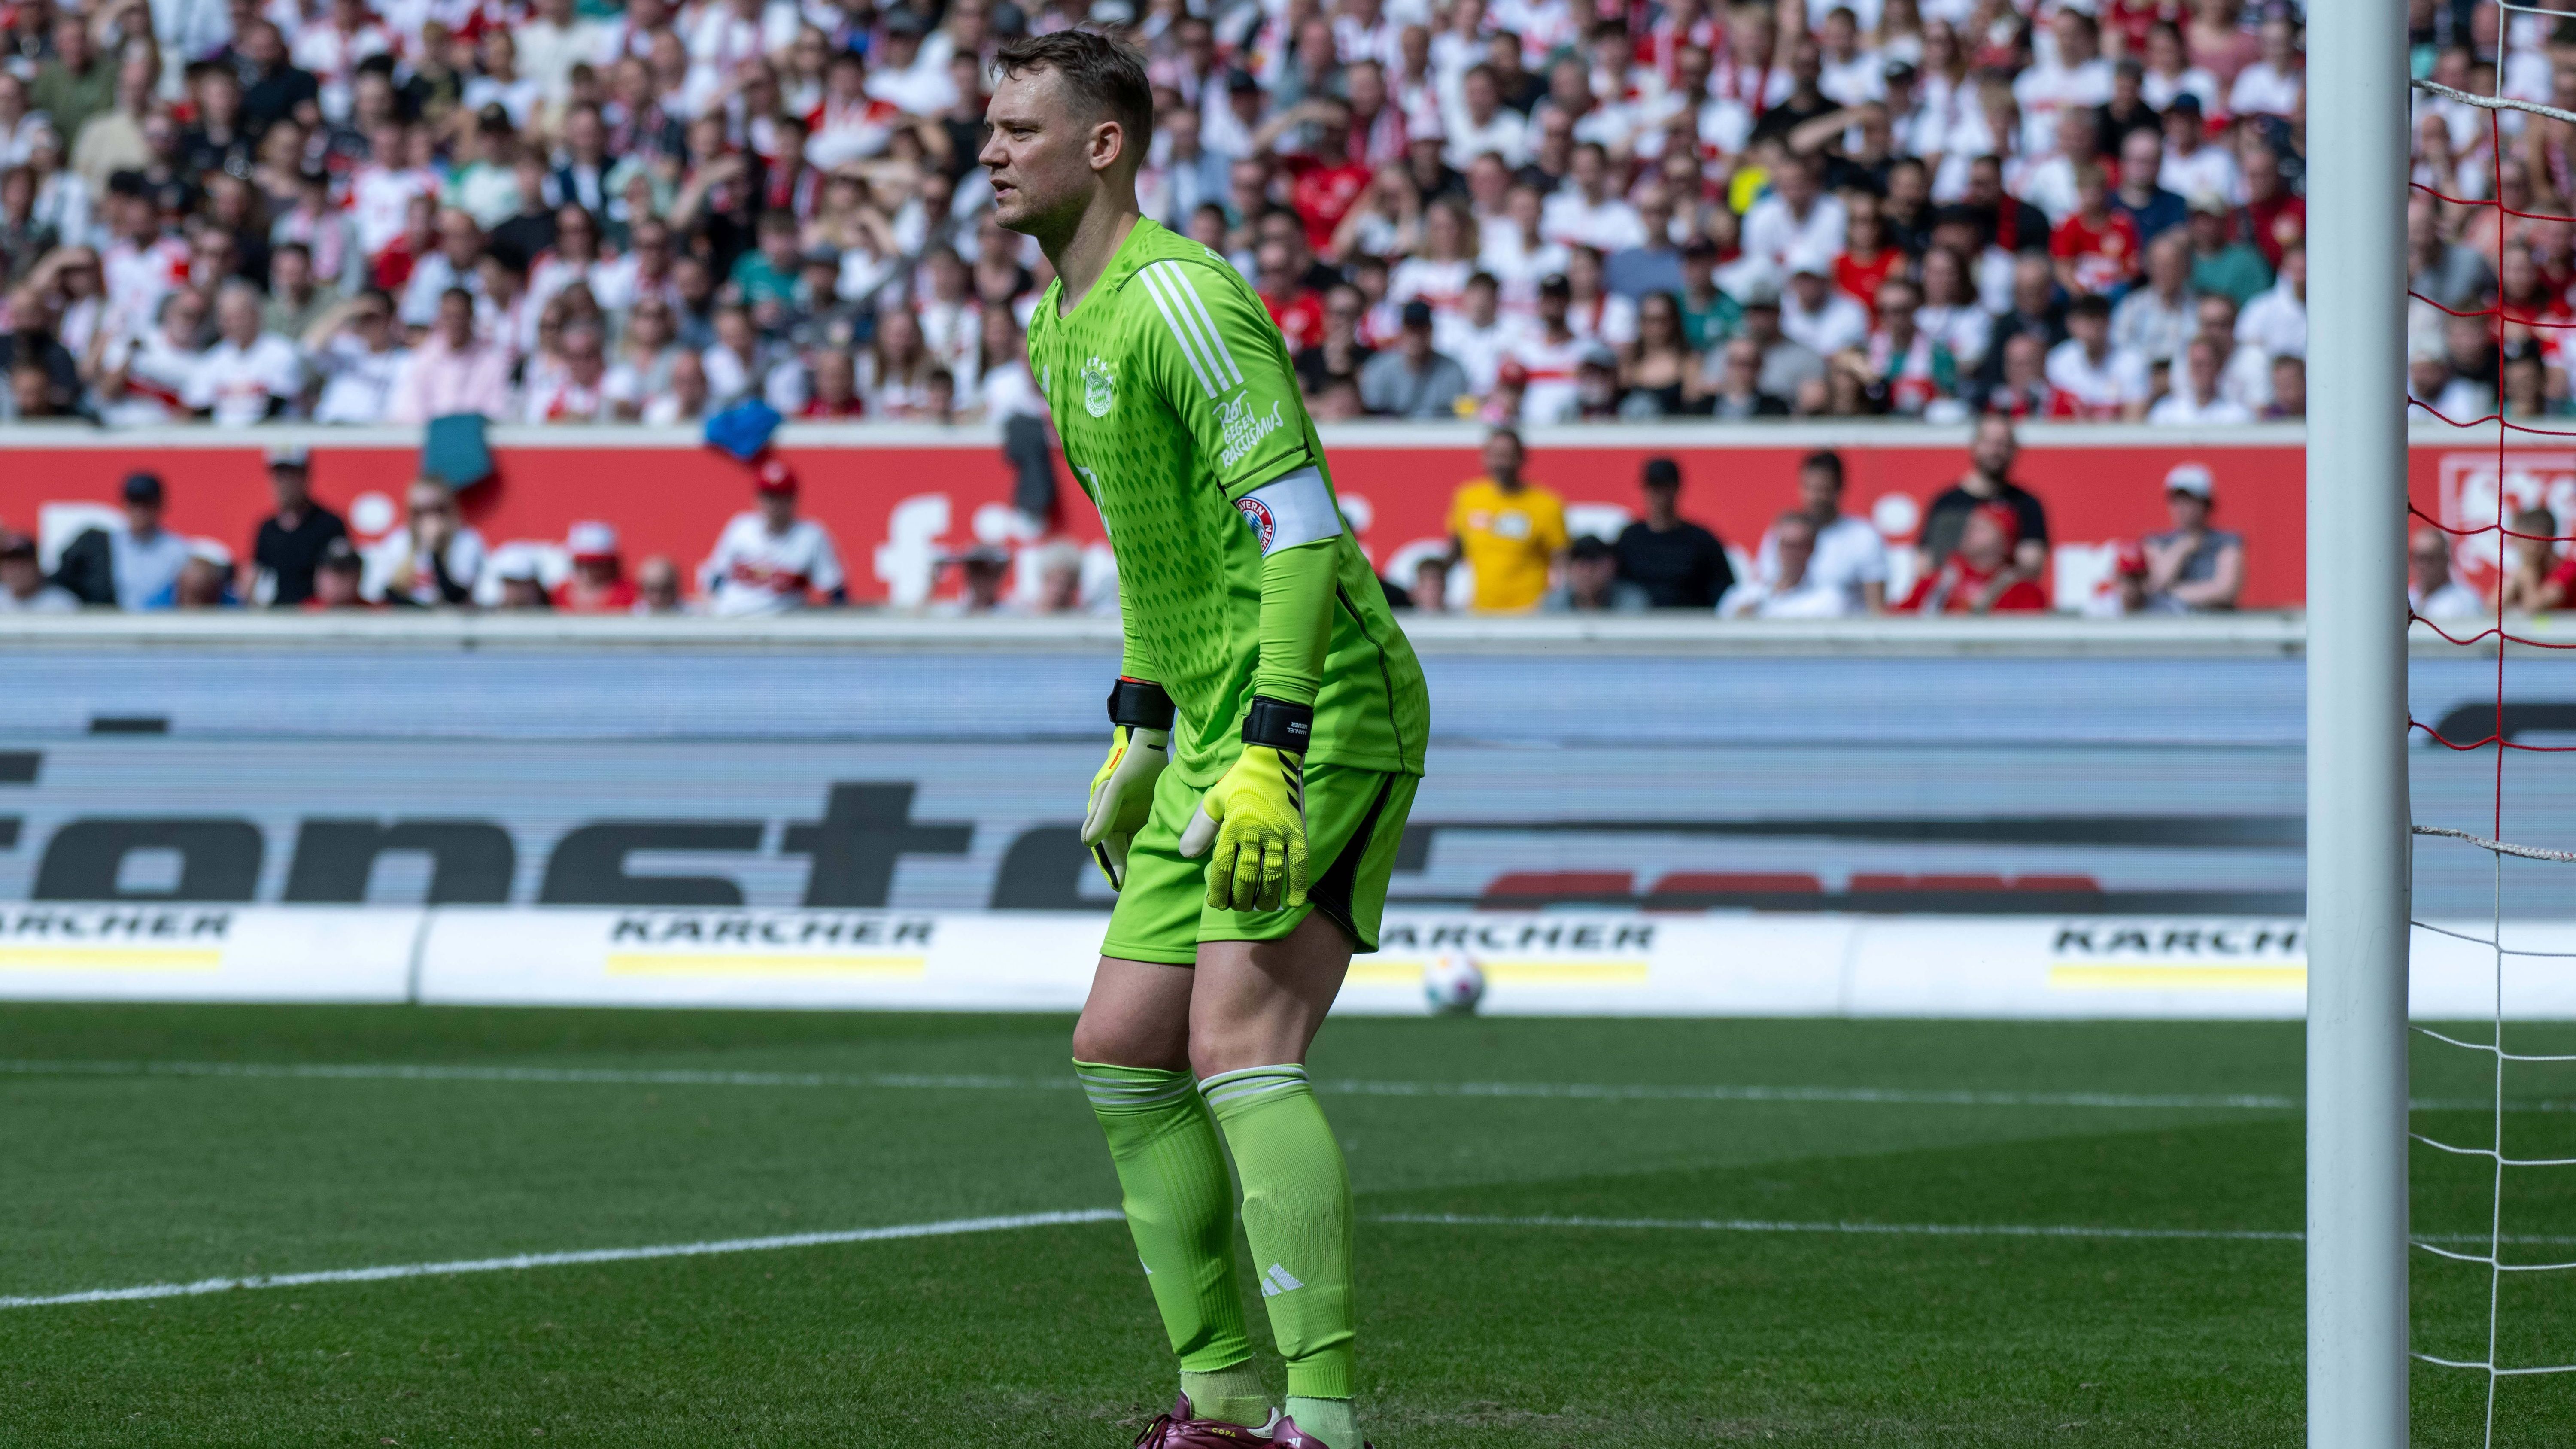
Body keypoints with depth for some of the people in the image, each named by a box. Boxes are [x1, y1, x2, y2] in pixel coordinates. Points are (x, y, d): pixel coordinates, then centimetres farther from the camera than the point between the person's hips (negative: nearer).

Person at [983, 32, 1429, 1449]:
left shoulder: (1177, 297, -16)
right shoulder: (1060, 328, 15)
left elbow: (1298, 522, -22)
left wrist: (1269, 749, -28)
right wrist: (1138, 723, 27)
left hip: (1324, 712, -10)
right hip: (1218, 724, 10)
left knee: (1239, 1047, -20)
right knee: (1122, 1052, 9)